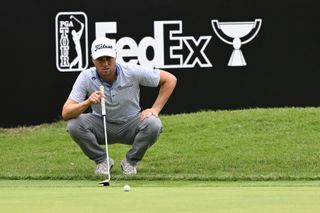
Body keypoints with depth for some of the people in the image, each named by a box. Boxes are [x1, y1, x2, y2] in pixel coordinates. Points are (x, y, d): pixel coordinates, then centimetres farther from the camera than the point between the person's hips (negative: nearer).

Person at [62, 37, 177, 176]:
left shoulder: (132, 72, -20)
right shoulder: (86, 78, -19)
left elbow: (170, 79, -10)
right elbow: (65, 113, -27)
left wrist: (155, 109, -16)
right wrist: (87, 103, -46)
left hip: (130, 126, 0)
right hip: (101, 125, 0)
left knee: (153, 124, -31)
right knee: (74, 125, -28)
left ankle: (131, 161, -4)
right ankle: (102, 160, -3)